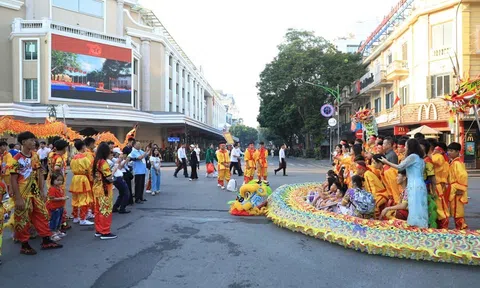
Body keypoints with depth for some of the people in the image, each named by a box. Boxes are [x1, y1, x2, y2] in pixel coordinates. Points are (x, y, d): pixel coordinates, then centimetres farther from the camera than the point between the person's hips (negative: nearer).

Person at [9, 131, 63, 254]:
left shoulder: (35, 157, 5)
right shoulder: (17, 159, -15)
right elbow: (13, 180, -14)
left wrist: (42, 190, 7)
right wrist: (18, 198, -17)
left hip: (35, 193, 7)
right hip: (23, 194, -7)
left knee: (42, 215, 11)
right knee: (23, 220, 5)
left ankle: (46, 241, 21)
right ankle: (24, 245, 18)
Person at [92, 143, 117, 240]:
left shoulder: (95, 161, 7)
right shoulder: (103, 162, -18)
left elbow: (92, 175, 12)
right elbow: (109, 178, -21)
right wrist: (112, 178, -2)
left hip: (96, 188, 8)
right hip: (104, 190, -8)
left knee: (98, 210, 14)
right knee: (106, 210, -1)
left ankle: (98, 230, 23)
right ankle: (105, 232, 4)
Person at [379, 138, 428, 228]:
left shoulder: (413, 156, -9)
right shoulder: (419, 157, 18)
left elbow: (400, 167, -10)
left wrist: (386, 162, -1)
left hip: (415, 186, -9)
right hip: (419, 185, 9)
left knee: (415, 208, -7)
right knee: (418, 208, 8)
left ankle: (417, 227, -7)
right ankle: (421, 227, 10)